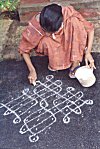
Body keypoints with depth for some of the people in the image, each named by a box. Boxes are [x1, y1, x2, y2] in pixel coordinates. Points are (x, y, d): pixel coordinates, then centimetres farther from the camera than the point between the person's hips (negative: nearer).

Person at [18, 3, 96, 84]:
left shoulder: (69, 14, -32)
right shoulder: (35, 26, -30)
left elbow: (90, 29, -22)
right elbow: (24, 49, -17)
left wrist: (88, 52, -31)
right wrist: (32, 70, -25)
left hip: (68, 43, 1)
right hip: (50, 47, 0)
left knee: (75, 22, -31)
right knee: (46, 41, -36)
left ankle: (75, 63, -25)